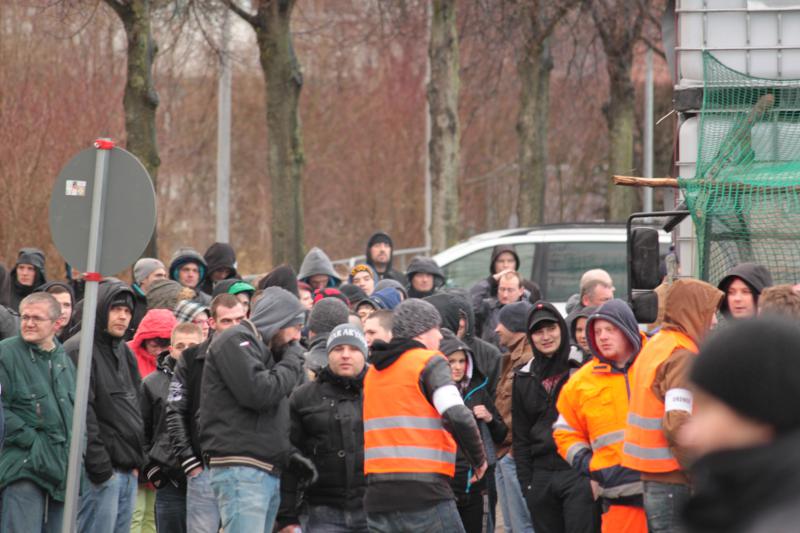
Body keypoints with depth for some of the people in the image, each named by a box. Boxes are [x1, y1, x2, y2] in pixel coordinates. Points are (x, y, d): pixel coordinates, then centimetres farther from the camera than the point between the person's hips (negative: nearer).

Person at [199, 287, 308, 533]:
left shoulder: (262, 348, 24)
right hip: (240, 469, -10)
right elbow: (258, 392, -17)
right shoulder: (235, 341, -6)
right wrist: (293, 360, -5)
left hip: (268, 472, 10)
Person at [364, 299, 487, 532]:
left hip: (377, 496, 6)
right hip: (425, 494, -6)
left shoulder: (372, 372, 19)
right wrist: (479, 460, 0)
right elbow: (458, 417, -15)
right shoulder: (430, 362, -3)